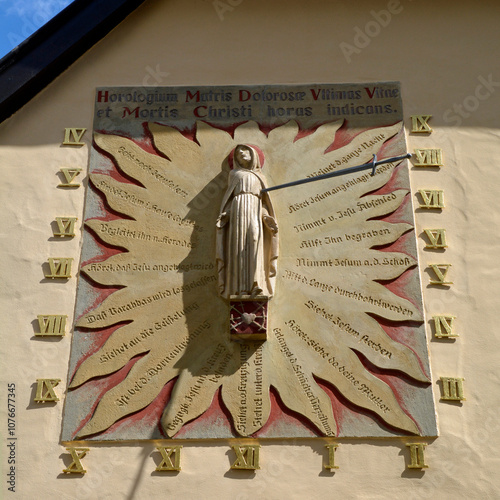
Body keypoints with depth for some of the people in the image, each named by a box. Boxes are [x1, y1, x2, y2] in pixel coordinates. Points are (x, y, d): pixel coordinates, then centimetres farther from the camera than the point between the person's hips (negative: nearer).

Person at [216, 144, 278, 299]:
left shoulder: (259, 176, 26)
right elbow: (229, 198, 15)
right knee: (238, 245, -15)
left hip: (255, 211, 1)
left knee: (255, 240, -20)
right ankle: (240, 288, -22)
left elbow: (264, 200, 18)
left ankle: (257, 286, -26)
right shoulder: (234, 173, 23)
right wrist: (224, 215, -2)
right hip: (238, 208, -1)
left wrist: (266, 216, 0)